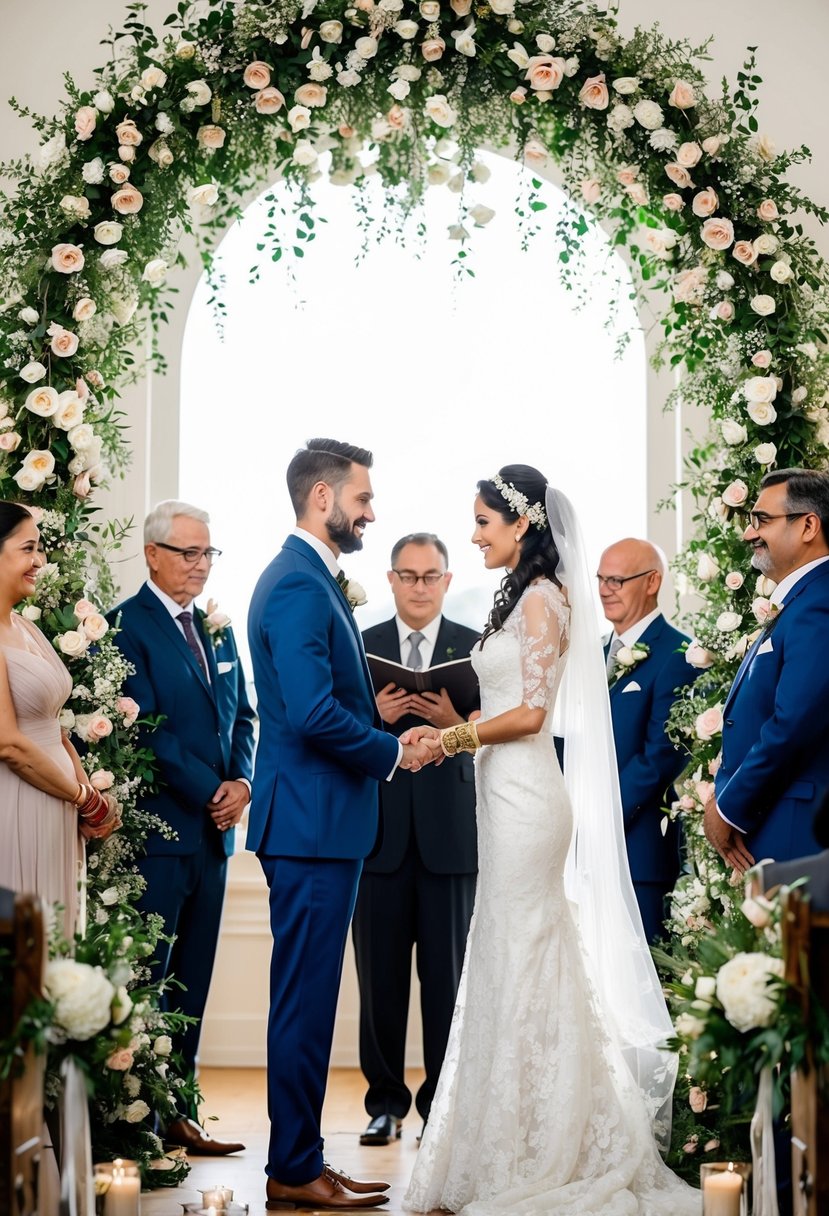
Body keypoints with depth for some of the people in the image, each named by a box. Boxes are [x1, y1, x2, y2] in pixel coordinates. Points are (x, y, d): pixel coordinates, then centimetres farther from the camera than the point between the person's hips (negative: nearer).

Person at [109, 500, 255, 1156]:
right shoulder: (128, 625, -7)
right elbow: (147, 728, -14)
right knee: (148, 978, -4)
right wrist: (208, 792, -13)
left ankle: (180, 1112, 15)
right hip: (159, 826, -7)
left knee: (192, 980, 10)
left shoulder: (217, 629, 17)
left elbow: (241, 715, 18)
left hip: (214, 829, 7)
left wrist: (241, 781, -1)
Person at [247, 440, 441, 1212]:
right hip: (312, 821, -10)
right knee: (305, 1001, -4)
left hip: (315, 819, 10)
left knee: (309, 1000, 14)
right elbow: (315, 713, -24)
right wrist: (396, 753, -12)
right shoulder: (299, 585, -16)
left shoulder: (309, 579, 16)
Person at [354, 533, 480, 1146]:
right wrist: (375, 718, -13)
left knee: (448, 975, 1)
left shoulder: (478, 648, 7)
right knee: (380, 975, 4)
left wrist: (455, 724, -19)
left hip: (450, 834, -1)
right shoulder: (359, 648, 10)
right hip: (380, 831, 1)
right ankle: (386, 1101, 14)